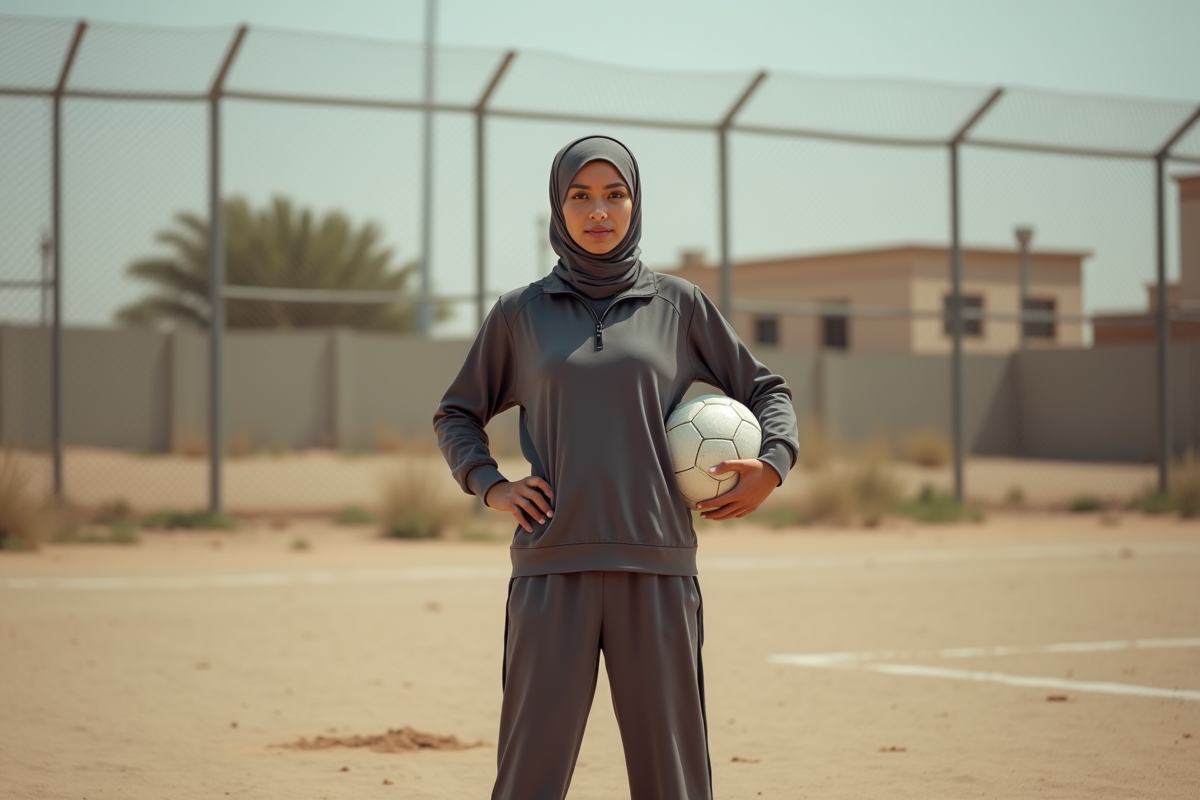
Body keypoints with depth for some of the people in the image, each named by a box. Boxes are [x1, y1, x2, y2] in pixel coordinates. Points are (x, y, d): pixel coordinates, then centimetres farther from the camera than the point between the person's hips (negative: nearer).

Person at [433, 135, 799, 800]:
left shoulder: (679, 306, 10)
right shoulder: (520, 314, 10)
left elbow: (764, 390, 17)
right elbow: (456, 414, 21)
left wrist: (772, 466, -1)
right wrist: (489, 485, 3)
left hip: (656, 570, 0)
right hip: (552, 570, 0)